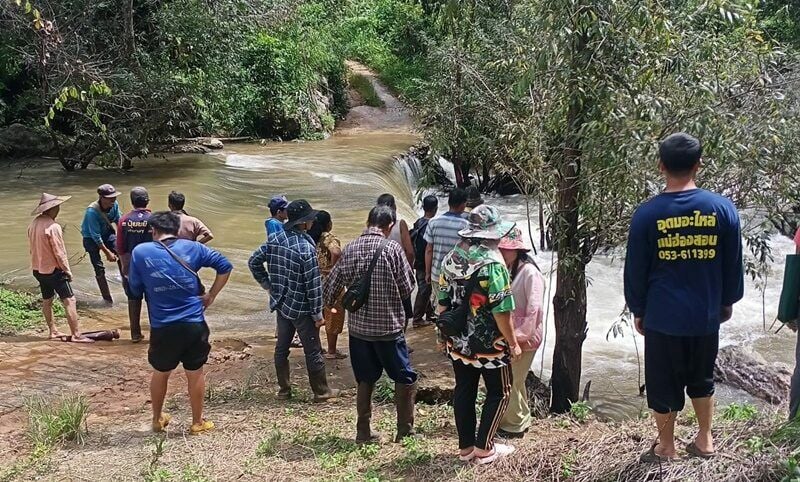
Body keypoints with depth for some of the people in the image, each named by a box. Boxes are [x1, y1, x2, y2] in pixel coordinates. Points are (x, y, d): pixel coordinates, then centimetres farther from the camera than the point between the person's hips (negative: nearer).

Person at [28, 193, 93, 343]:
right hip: (53, 269, -9)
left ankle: (53, 331, 27)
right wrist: (67, 270, -9)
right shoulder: (53, 227, -22)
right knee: (69, 301, -6)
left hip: (38, 269, 9)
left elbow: (33, 247, 12)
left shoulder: (33, 224, 3)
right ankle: (76, 335, -9)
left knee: (47, 300, 18)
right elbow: (59, 252, -20)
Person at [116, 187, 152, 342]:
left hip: (130, 267, 2)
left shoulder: (124, 220, -6)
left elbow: (120, 247, -1)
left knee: (133, 300, 13)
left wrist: (124, 263, 15)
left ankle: (135, 334, 17)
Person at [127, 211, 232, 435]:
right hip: (194, 324, 0)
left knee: (160, 373, 21)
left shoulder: (140, 252, -3)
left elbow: (135, 289, 4)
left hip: (162, 326, 0)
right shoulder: (192, 248, 0)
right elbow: (225, 265, 1)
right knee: (195, 373, 15)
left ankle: (157, 420, 37)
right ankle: (197, 422, 26)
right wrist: (211, 295, 5)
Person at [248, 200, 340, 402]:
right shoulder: (306, 248, -23)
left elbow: (254, 262, 6)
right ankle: (321, 391, 20)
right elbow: (313, 284, -20)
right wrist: (318, 313, -12)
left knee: (281, 347, 16)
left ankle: (284, 390, 27)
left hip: (281, 303, 7)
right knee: (313, 351, 7)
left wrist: (267, 284, 13)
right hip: (302, 309, -6)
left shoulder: (274, 239, -3)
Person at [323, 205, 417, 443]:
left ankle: (363, 431, 21)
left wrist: (327, 306, 24)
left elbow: (332, 284, 6)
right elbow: (407, 287, -8)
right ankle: (405, 430, 14)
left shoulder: (350, 249, 0)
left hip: (358, 326, 4)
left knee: (365, 380, 16)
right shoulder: (392, 248, -13)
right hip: (389, 326, -4)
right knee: (404, 377, 11)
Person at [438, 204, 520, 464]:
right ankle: (484, 448, 13)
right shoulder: (492, 262, -20)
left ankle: (466, 446, 23)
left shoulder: (451, 257, 2)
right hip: (488, 344, -6)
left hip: (458, 341, 7)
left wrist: (445, 332, 21)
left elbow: (443, 301, 9)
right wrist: (513, 343, -10)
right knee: (499, 393, 10)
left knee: (463, 391, 15)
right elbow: (501, 310, -21)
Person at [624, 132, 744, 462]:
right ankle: (704, 441, 33)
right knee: (702, 379, 22)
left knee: (663, 384, 12)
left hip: (662, 316, -2)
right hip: (706, 314, 3)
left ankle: (666, 448, 25)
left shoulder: (647, 214, -12)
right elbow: (734, 264, 2)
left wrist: (637, 310, 8)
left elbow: (635, 270, -5)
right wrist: (728, 301, 17)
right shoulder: (722, 208, -7)